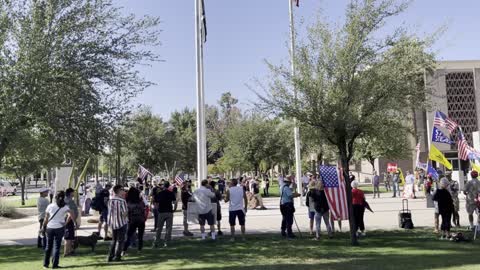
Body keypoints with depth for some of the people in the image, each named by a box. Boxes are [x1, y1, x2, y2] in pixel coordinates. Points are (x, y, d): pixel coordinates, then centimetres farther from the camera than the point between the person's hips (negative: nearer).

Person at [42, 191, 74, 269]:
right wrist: (66, 222, -6)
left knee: (48, 246, 17)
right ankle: (55, 264, 7)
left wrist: (44, 226, 12)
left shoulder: (50, 206, -1)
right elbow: (71, 215, -19)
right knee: (57, 246, 7)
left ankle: (46, 263, 24)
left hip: (50, 228, 2)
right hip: (59, 228, -2)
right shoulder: (65, 207, -5)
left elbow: (46, 218, 1)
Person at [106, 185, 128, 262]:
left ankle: (110, 256, 16)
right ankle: (117, 256, 6)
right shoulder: (122, 201, -17)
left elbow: (110, 211, 7)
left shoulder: (110, 201, 1)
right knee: (120, 240, 8)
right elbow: (125, 213, -18)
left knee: (114, 240, 19)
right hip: (121, 223, -5)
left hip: (112, 223, 6)